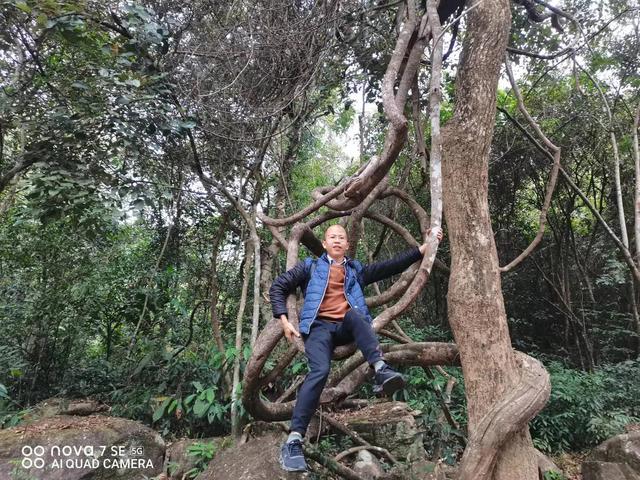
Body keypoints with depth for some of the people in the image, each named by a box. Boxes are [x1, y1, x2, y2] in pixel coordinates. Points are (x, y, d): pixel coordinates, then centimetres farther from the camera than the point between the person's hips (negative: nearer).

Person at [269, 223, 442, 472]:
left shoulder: (357, 270, 24)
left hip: (346, 328, 2)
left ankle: (380, 368, -46)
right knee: (320, 371, -28)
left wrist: (425, 247, 10)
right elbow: (278, 287, 13)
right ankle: (294, 440, -28)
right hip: (320, 326, -2)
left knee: (354, 314, -33)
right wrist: (284, 320, -1)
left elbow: (393, 265, 17)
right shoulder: (311, 266, 17)